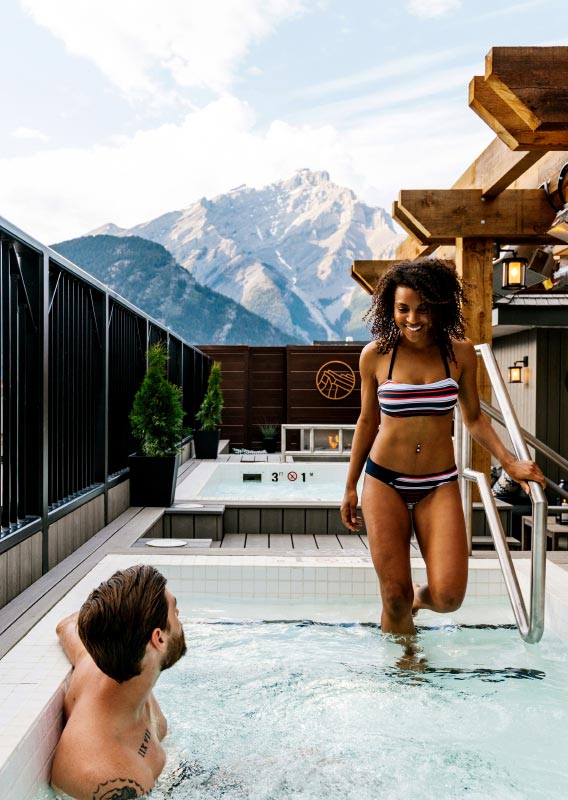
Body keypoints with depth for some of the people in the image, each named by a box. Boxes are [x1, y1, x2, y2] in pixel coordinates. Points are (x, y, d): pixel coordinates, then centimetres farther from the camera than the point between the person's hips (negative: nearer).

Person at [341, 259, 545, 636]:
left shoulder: (460, 352, -2)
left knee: (448, 597, -12)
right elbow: (367, 421, 7)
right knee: (395, 597, 0)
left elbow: (474, 417, 9)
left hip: (440, 485, 1)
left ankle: (419, 598, 26)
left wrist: (510, 462, -5)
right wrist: (350, 487, 11)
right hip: (384, 481, -1)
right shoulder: (375, 355, -4)